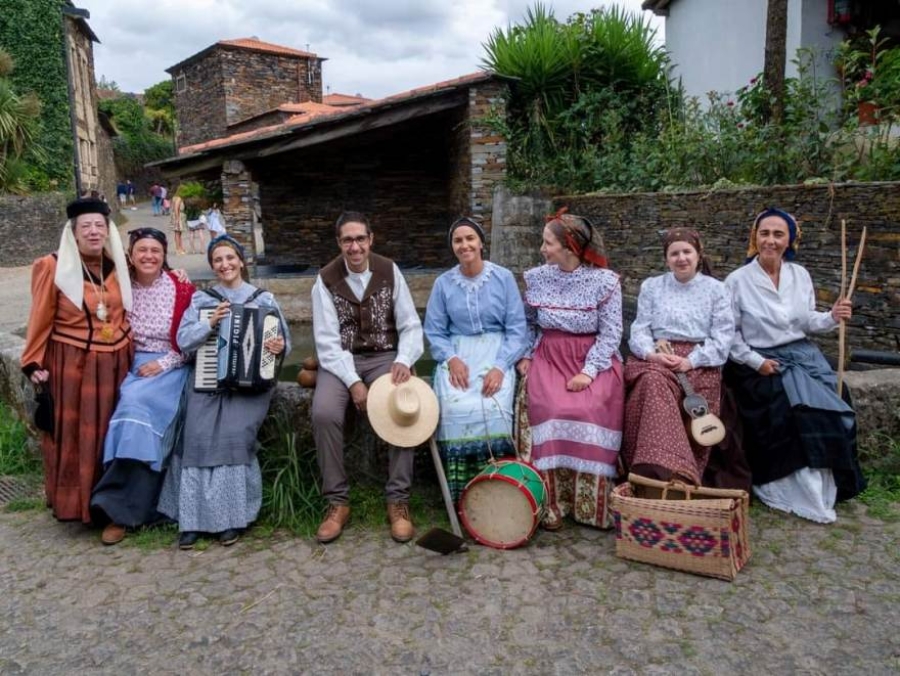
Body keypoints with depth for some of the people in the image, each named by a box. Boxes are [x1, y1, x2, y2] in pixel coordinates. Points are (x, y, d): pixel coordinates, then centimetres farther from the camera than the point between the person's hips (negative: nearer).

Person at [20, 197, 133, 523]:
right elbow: (41, 320, -5)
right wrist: (33, 362, -5)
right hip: (71, 364, -4)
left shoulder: (117, 265, 6)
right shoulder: (53, 267, -8)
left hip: (115, 363, 4)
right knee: (73, 436, 2)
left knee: (110, 433, 11)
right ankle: (74, 503, 16)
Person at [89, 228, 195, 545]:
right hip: (131, 365, 3)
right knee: (134, 406, -26)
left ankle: (119, 507, -22)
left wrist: (163, 364, -13)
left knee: (137, 404, -29)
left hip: (169, 367, -3)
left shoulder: (182, 290, -4)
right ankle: (131, 507, -16)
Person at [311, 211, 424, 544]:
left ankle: (398, 500, -15)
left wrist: (403, 360, -21)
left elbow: (410, 325, -2)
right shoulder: (326, 279, -5)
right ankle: (337, 501, -12)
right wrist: (353, 381, -21)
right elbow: (327, 340, -10)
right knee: (324, 414, -30)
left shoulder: (390, 271, -1)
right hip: (340, 360, 0)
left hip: (384, 356, 1)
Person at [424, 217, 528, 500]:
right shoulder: (443, 283, 8)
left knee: (493, 407, -32)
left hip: (496, 353, -1)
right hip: (457, 355, 1)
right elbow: (434, 331, 6)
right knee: (455, 408, -30)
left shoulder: (503, 278, 2)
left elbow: (516, 329, -1)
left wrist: (500, 367, -16)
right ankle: (460, 494, -19)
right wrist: (451, 358, -14)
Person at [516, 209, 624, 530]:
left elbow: (611, 333, -7)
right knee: (551, 411, -27)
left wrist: (588, 371, -17)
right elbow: (528, 324, 17)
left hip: (594, 359, -2)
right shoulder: (536, 278, 5)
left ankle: (592, 506, -11)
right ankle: (552, 503, -15)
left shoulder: (605, 281, -6)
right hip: (549, 357, 2)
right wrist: (524, 356, 3)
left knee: (591, 412, -29)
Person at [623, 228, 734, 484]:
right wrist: (651, 354, -12)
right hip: (655, 358, 1)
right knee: (653, 381, -35)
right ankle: (665, 468, -43)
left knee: (655, 383, -32)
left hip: (699, 363, -1)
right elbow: (640, 329, 9)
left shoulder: (716, 289, 12)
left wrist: (690, 361, -13)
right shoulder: (651, 286, 18)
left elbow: (722, 337, 2)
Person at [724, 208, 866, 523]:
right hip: (760, 363, -4)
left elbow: (806, 321, 13)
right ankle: (809, 498, -6)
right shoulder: (737, 281, -6)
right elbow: (729, 333, -6)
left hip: (802, 356, 4)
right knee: (800, 415, -22)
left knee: (826, 410, -19)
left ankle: (825, 489, -3)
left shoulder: (800, 275, 8)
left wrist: (832, 317, -6)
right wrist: (756, 361, -14)